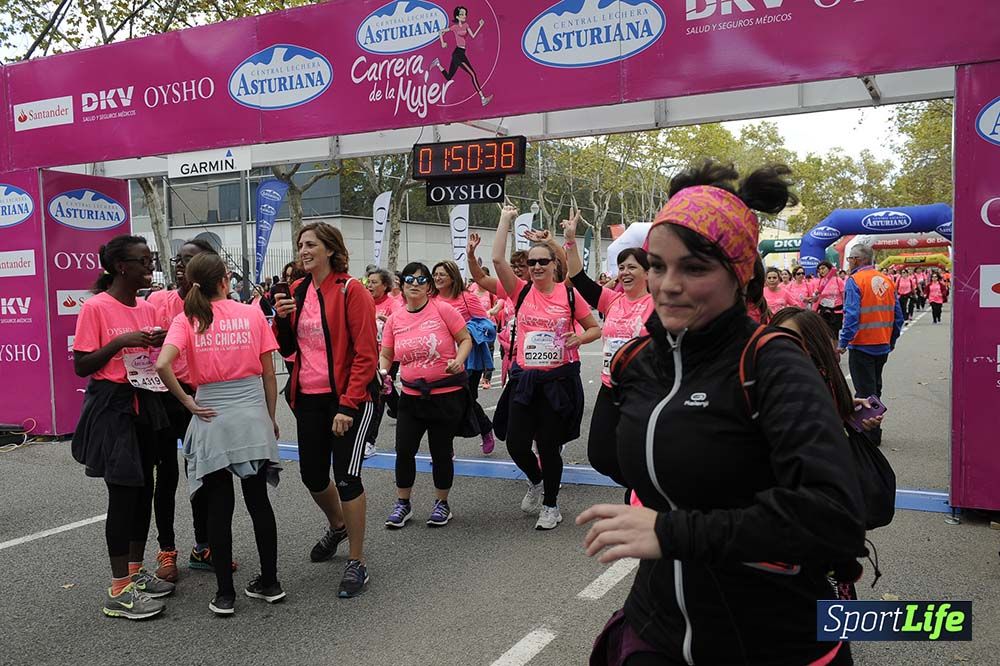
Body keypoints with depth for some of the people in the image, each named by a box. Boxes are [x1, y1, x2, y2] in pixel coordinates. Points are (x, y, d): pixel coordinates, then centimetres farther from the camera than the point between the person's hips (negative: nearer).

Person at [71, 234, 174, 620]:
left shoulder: (147, 309, 9)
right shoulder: (95, 307, -11)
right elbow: (81, 366, -12)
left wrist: (160, 343, -3)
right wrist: (120, 341, -22)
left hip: (145, 403, 7)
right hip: (112, 407, -7)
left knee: (143, 489, 11)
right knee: (124, 492, -6)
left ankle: (135, 571, 26)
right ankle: (119, 591, 4)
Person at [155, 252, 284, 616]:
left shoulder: (186, 319, -3)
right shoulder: (252, 313, -1)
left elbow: (163, 365, -19)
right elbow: (268, 373, 1)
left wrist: (188, 402, -6)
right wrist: (270, 416, 12)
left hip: (211, 419, -1)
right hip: (253, 415, 1)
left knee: (218, 507, 8)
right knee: (258, 500, 12)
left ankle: (224, 593, 15)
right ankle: (269, 582, 22)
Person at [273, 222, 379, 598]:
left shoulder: (351, 291, -11)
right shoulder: (297, 291, 8)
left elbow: (366, 353, -14)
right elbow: (287, 348, 12)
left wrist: (347, 405, -18)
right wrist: (282, 318, -6)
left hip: (349, 397, -6)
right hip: (309, 397, 6)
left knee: (346, 476, -7)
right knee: (312, 475, 14)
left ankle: (357, 564, 9)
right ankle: (337, 526, 45)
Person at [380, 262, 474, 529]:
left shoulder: (442, 309, -9)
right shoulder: (395, 319, 2)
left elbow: (465, 339, -3)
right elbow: (386, 355, 9)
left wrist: (459, 360, -22)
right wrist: (383, 370, -11)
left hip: (447, 394, -3)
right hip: (411, 395, 3)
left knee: (441, 452, 8)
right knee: (404, 450, 3)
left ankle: (441, 504, 28)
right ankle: (402, 504, 23)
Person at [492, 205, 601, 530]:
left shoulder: (569, 294, -1)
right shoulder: (521, 292, 1)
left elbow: (595, 328, 7)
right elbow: (498, 259, -11)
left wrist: (579, 338, -14)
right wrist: (506, 219, -6)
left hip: (558, 380, -2)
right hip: (524, 379, 2)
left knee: (549, 446, 6)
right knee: (516, 444, 1)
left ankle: (551, 505, 27)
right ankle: (535, 481, 34)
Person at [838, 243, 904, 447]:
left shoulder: (854, 281, -13)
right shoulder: (887, 280, 7)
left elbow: (851, 315, -21)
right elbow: (898, 315, 9)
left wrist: (843, 343, -17)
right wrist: (892, 340, 18)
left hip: (862, 345, -7)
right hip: (883, 346, 7)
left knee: (865, 391, 0)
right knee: (875, 388, 18)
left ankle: (870, 436, 3)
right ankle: (873, 431, 26)